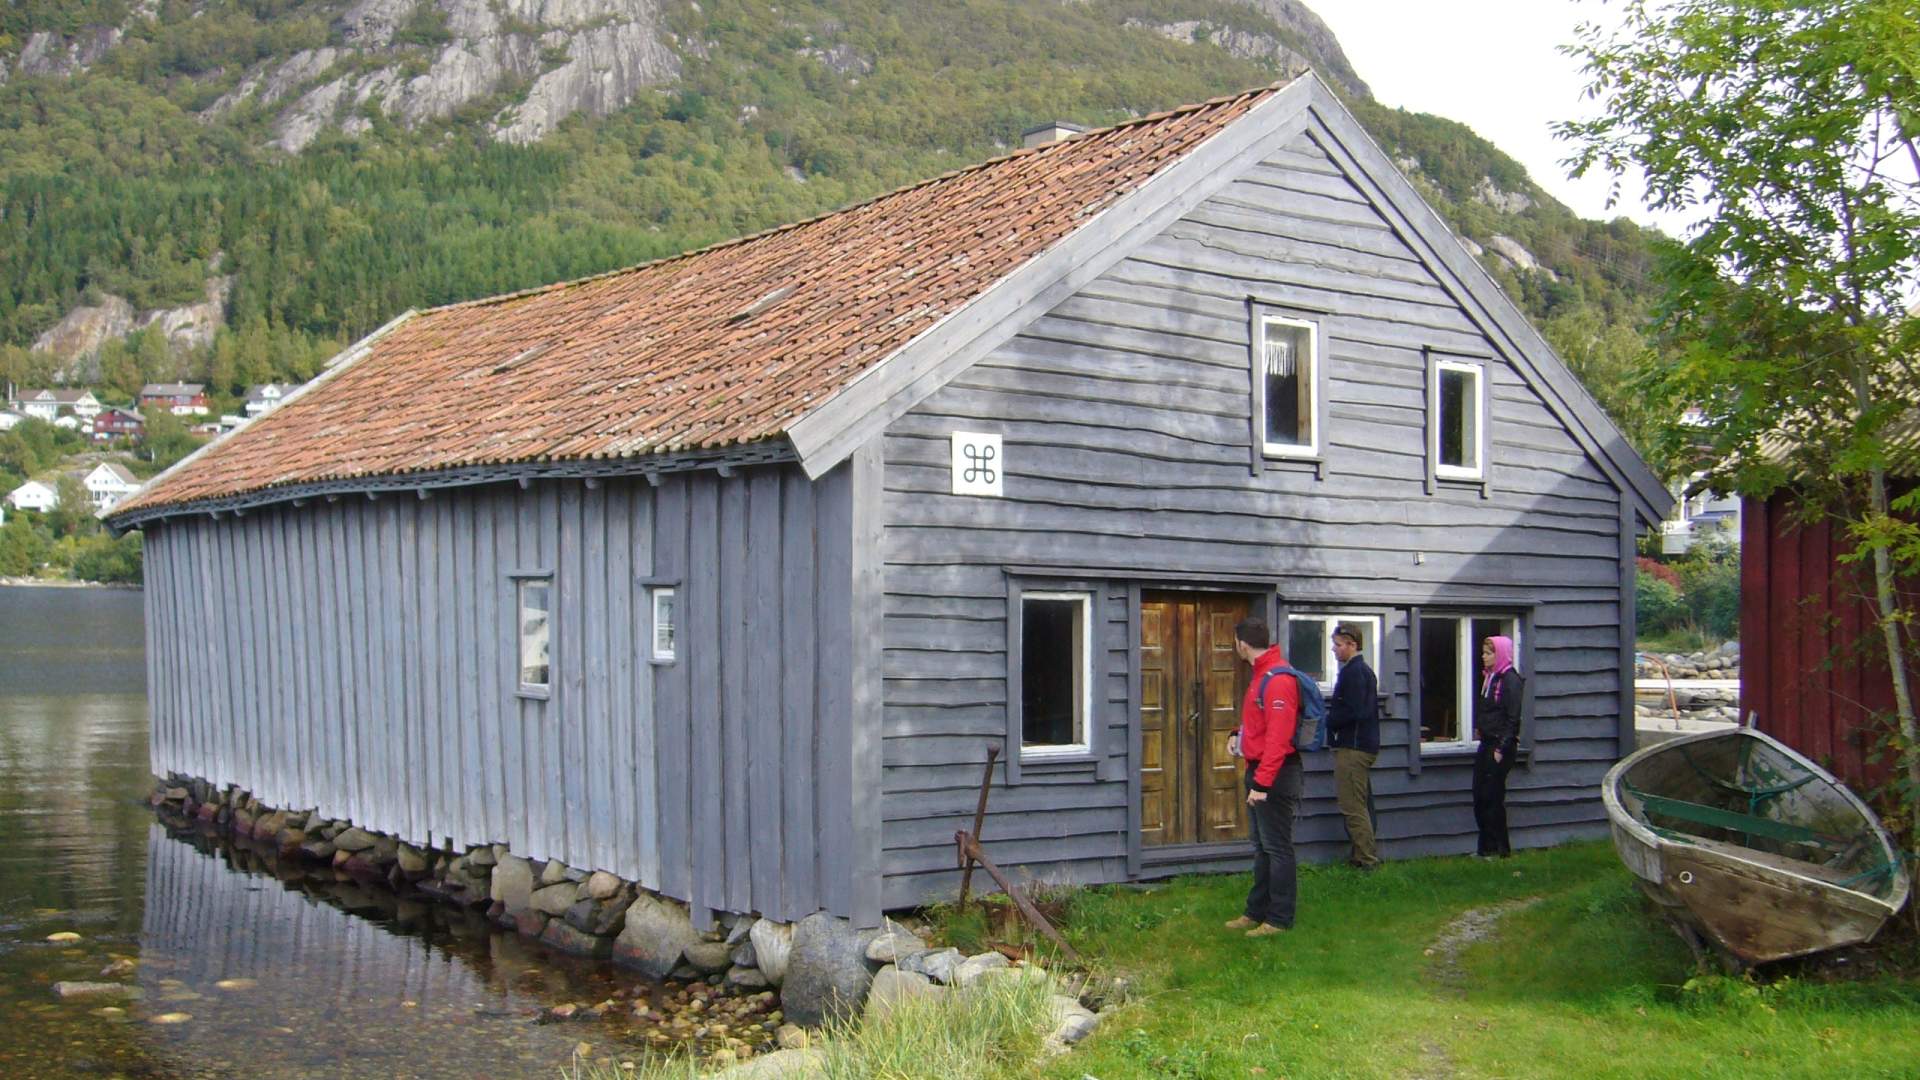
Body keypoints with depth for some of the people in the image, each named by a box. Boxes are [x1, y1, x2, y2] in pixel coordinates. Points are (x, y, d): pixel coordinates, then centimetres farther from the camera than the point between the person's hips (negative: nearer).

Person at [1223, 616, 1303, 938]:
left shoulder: (1278, 679, -20)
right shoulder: (1262, 674, 12)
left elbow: (1278, 736, -25)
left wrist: (1262, 782, -26)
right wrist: (1239, 733, 11)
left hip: (1275, 774, -10)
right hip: (1259, 770, 10)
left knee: (1277, 848, -2)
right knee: (1262, 847, 16)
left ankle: (1280, 919, 5)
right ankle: (1257, 912, 24)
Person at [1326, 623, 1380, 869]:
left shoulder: (1352, 672, -16)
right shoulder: (1365, 670, 17)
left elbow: (1352, 712, -24)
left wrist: (1327, 721, -10)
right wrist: (1331, 717, 12)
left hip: (1352, 747, -11)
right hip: (1365, 745, 11)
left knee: (1352, 807, -6)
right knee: (1362, 805, 15)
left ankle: (1365, 859, -4)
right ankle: (1366, 856, 20)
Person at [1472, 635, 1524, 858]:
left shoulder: (1510, 679, -12)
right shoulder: (1489, 677, 14)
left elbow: (1513, 718, -16)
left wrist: (1502, 749, -18)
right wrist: (1479, 727, 8)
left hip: (1501, 745, -9)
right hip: (1486, 743, 9)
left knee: (1492, 797, -4)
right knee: (1479, 797, 8)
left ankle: (1499, 849, 6)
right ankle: (1486, 847, 15)